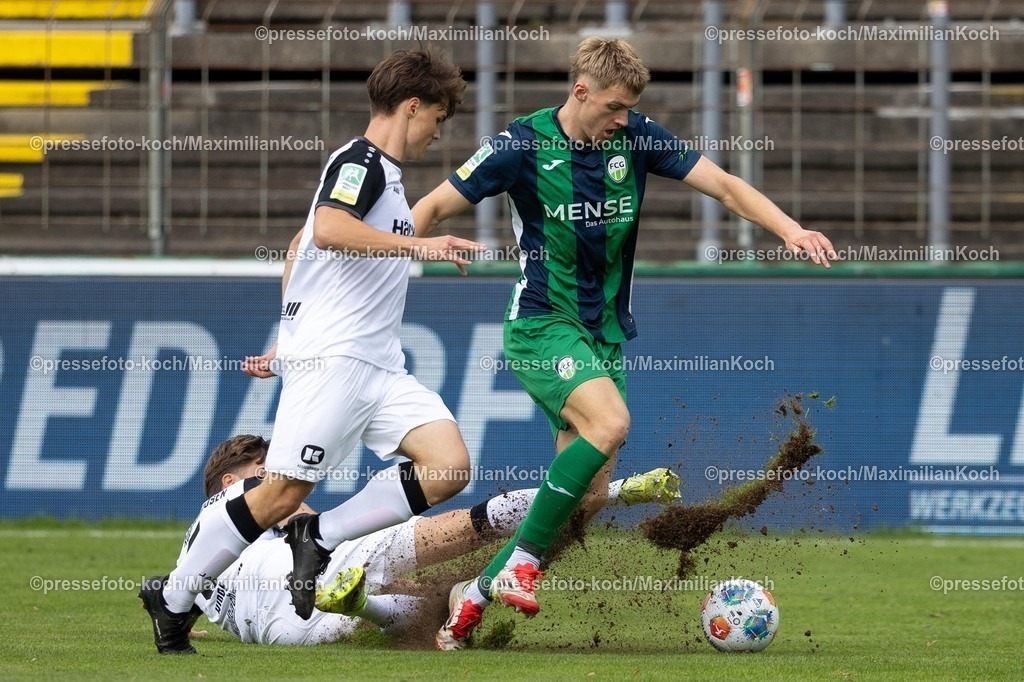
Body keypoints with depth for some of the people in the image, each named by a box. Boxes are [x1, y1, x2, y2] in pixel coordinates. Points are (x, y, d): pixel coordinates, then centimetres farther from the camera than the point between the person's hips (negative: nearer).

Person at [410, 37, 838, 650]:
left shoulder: (637, 137, 0)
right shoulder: (524, 145, -11)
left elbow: (724, 185, -2)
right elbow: (431, 210, -4)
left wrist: (790, 229, -17)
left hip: (605, 333, 6)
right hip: (543, 323, -6)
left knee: (588, 496, 1)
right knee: (610, 420, -31)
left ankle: (477, 594, 15)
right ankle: (521, 565, -21)